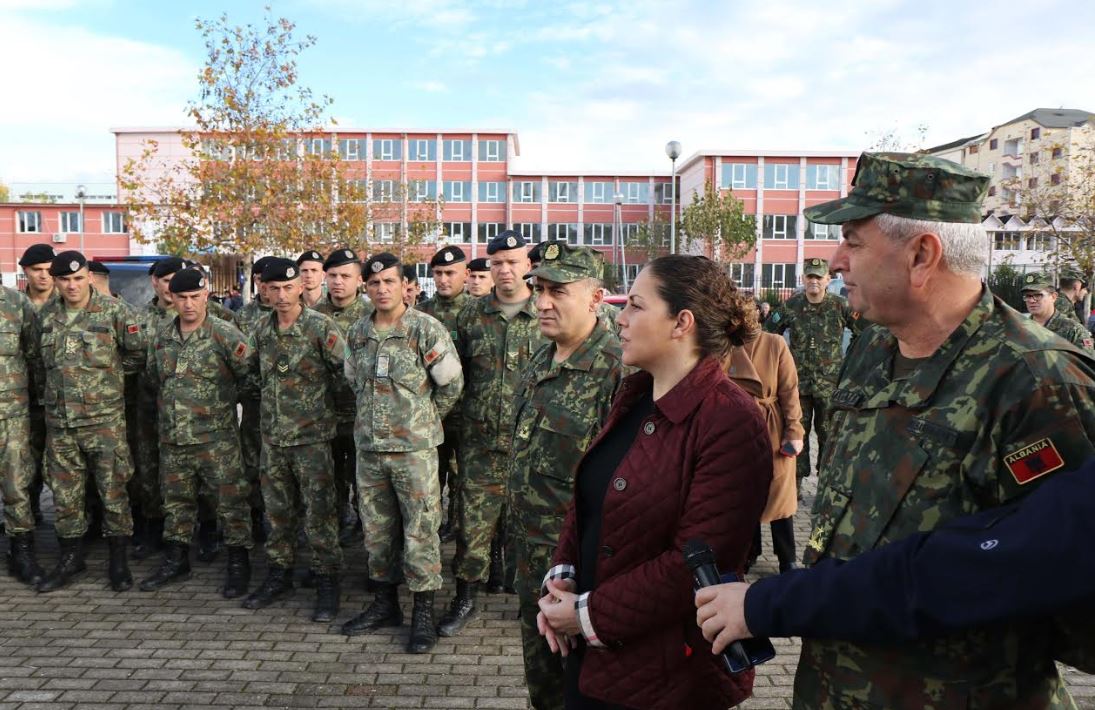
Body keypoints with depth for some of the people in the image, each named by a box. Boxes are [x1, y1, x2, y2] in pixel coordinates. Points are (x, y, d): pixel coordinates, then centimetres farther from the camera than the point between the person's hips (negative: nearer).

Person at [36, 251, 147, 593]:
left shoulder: (113, 311, -7)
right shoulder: (46, 315, 7)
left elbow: (138, 354, -1)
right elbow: (42, 361, 21)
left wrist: (106, 371, -1)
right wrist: (51, 389, 11)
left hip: (105, 419, -4)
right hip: (59, 421, 4)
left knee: (113, 491, 2)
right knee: (64, 494, 12)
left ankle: (118, 559, 15)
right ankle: (71, 557, 27)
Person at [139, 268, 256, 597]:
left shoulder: (225, 333, -10)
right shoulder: (160, 335, 8)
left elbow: (251, 375, -8)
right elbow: (154, 376, 21)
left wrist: (225, 399, -3)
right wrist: (169, 406, 16)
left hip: (217, 437, -5)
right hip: (172, 438, 6)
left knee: (230, 501, 0)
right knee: (176, 501, 18)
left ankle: (238, 564, 14)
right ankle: (176, 560, 34)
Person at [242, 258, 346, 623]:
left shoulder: (321, 327, -12)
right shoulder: (261, 329, 7)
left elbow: (348, 372, -11)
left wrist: (323, 403, -7)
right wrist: (271, 404, 15)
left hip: (312, 436, -6)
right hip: (272, 437, 6)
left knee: (319, 513, 0)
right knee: (277, 511, 15)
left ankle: (326, 582, 12)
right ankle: (279, 575, 30)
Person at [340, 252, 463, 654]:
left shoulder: (426, 329, -8)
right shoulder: (358, 333, 8)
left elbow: (451, 385, -3)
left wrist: (421, 420, 3)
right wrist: (375, 415, 12)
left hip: (414, 447, -5)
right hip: (368, 447, 5)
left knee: (420, 531, 1)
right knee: (376, 530, 14)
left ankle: (423, 613, 14)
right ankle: (384, 604, 30)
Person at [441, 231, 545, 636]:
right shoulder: (472, 316, 7)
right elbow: (457, 374, 13)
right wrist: (457, 420, 8)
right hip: (480, 440, 2)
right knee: (473, 520, 5)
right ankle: (465, 599, 20)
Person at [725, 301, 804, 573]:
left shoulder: (775, 344, -8)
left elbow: (789, 391, -6)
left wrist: (793, 432, -10)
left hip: (773, 434, -2)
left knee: (779, 497, 10)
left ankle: (787, 560, 26)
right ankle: (748, 553, 33)